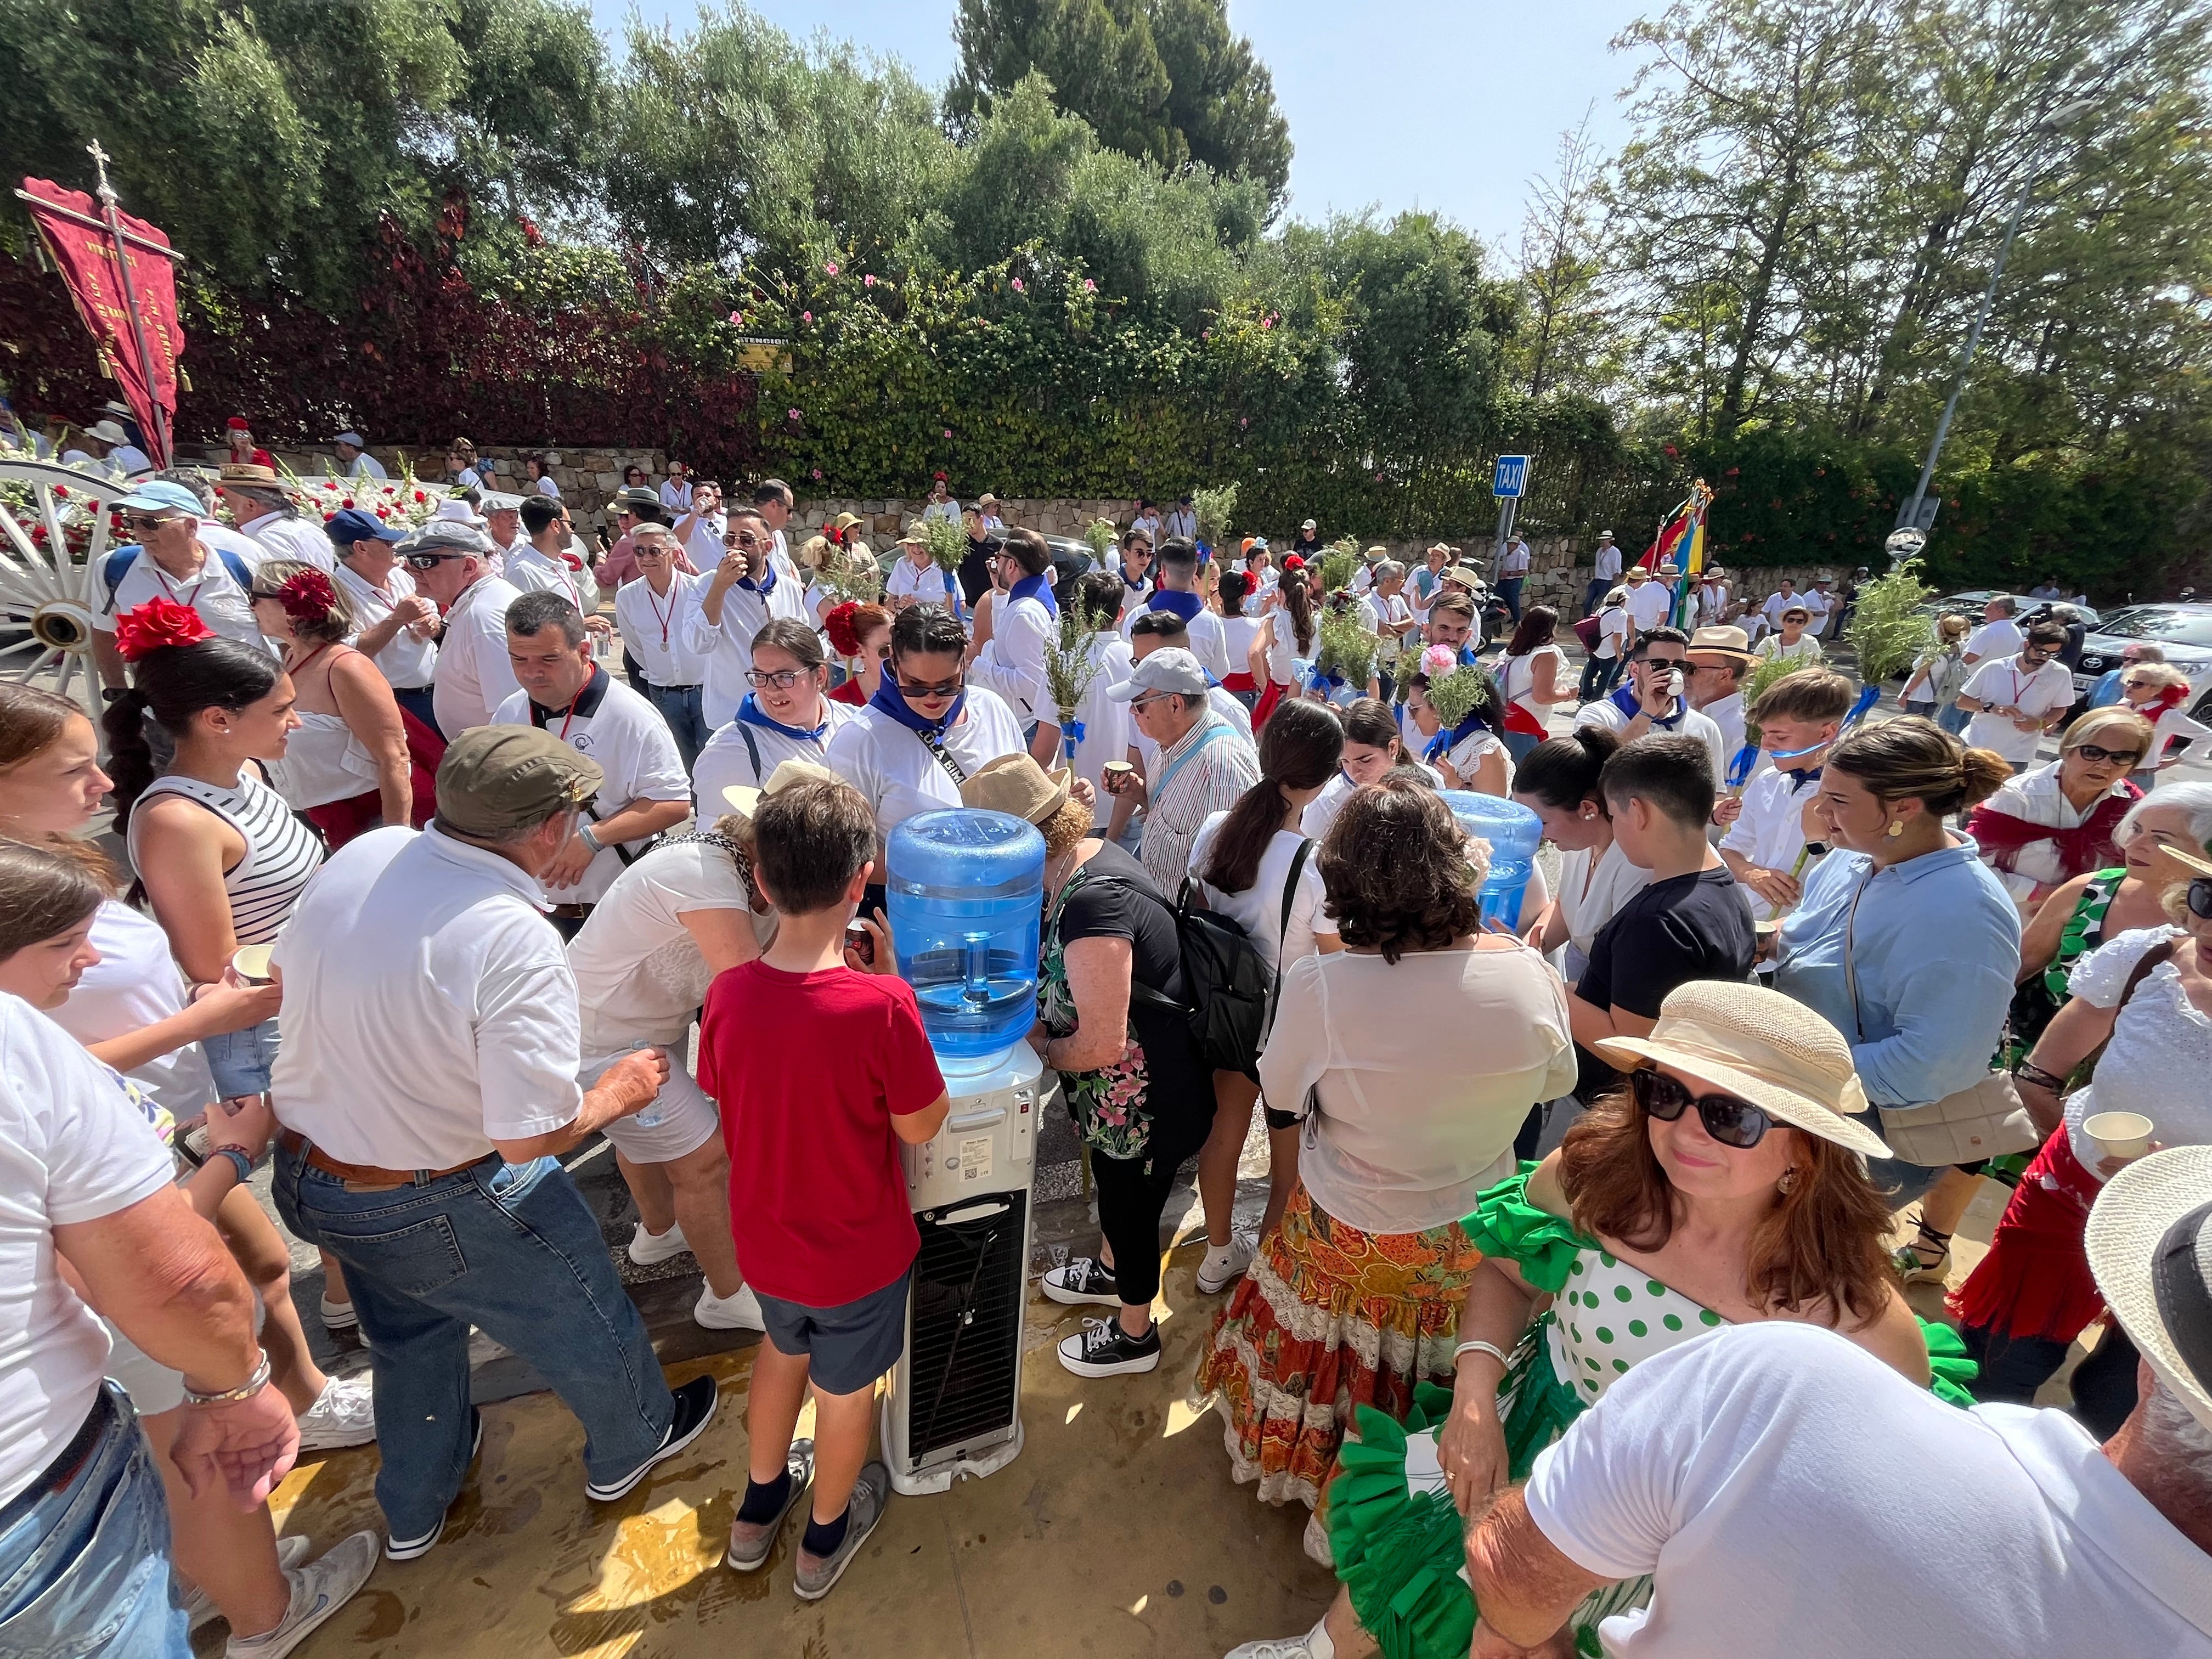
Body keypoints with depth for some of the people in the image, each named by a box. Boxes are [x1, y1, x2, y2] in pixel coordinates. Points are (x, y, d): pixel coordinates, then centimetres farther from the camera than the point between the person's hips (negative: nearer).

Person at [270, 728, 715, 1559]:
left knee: (409, 1335, 33)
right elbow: (530, 1136, -31)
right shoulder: (518, 944, -35)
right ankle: (631, 1443, 49)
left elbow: (286, 974, 8)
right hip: (441, 1209, -7)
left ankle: (413, 1511, 57)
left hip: (303, 1172, 8)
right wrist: (620, 1091, -13)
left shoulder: (363, 854, -12)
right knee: (583, 1323, 21)